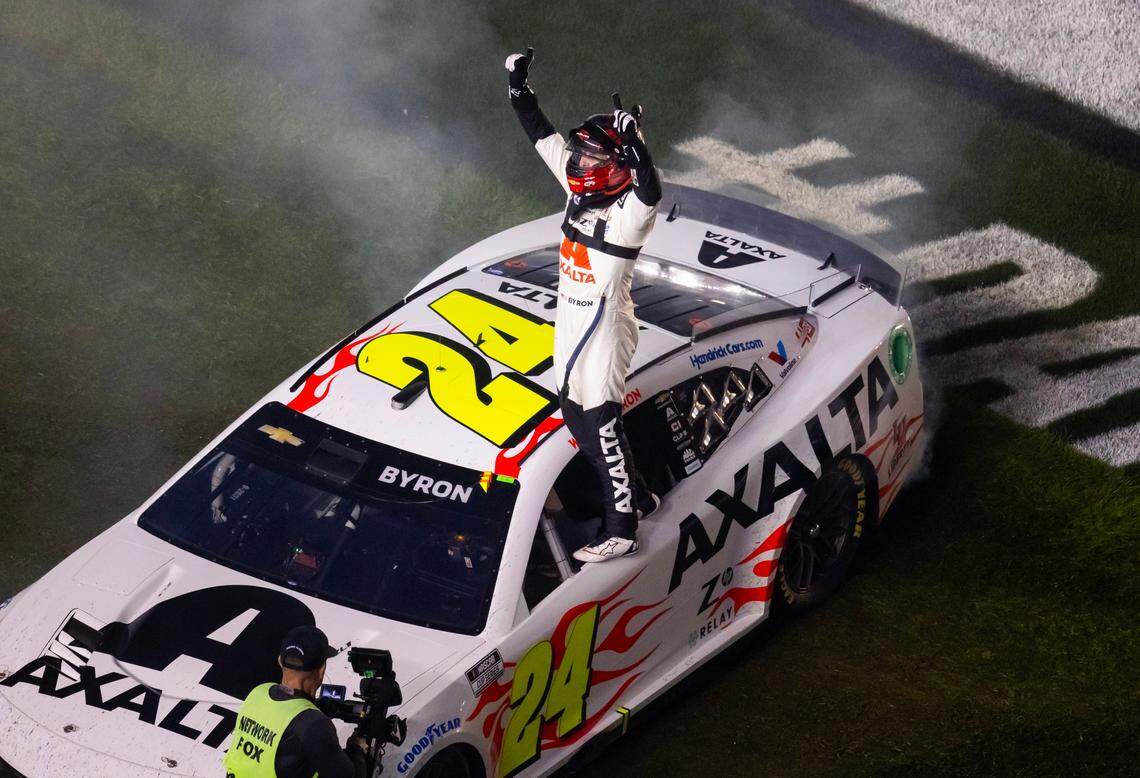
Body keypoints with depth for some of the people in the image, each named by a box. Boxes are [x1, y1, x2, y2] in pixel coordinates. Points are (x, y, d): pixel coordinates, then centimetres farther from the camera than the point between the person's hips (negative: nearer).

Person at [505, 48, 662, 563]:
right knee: (578, 420, 18)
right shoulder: (579, 190, 4)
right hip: (569, 327, 9)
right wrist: (520, 88, 9)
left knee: (602, 427, -4)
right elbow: (543, 137, 11)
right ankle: (638, 499, 34)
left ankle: (621, 531, 7)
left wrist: (633, 144, -55)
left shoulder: (629, 211, -19)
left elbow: (650, 192, -43)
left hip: (604, 331, -9)